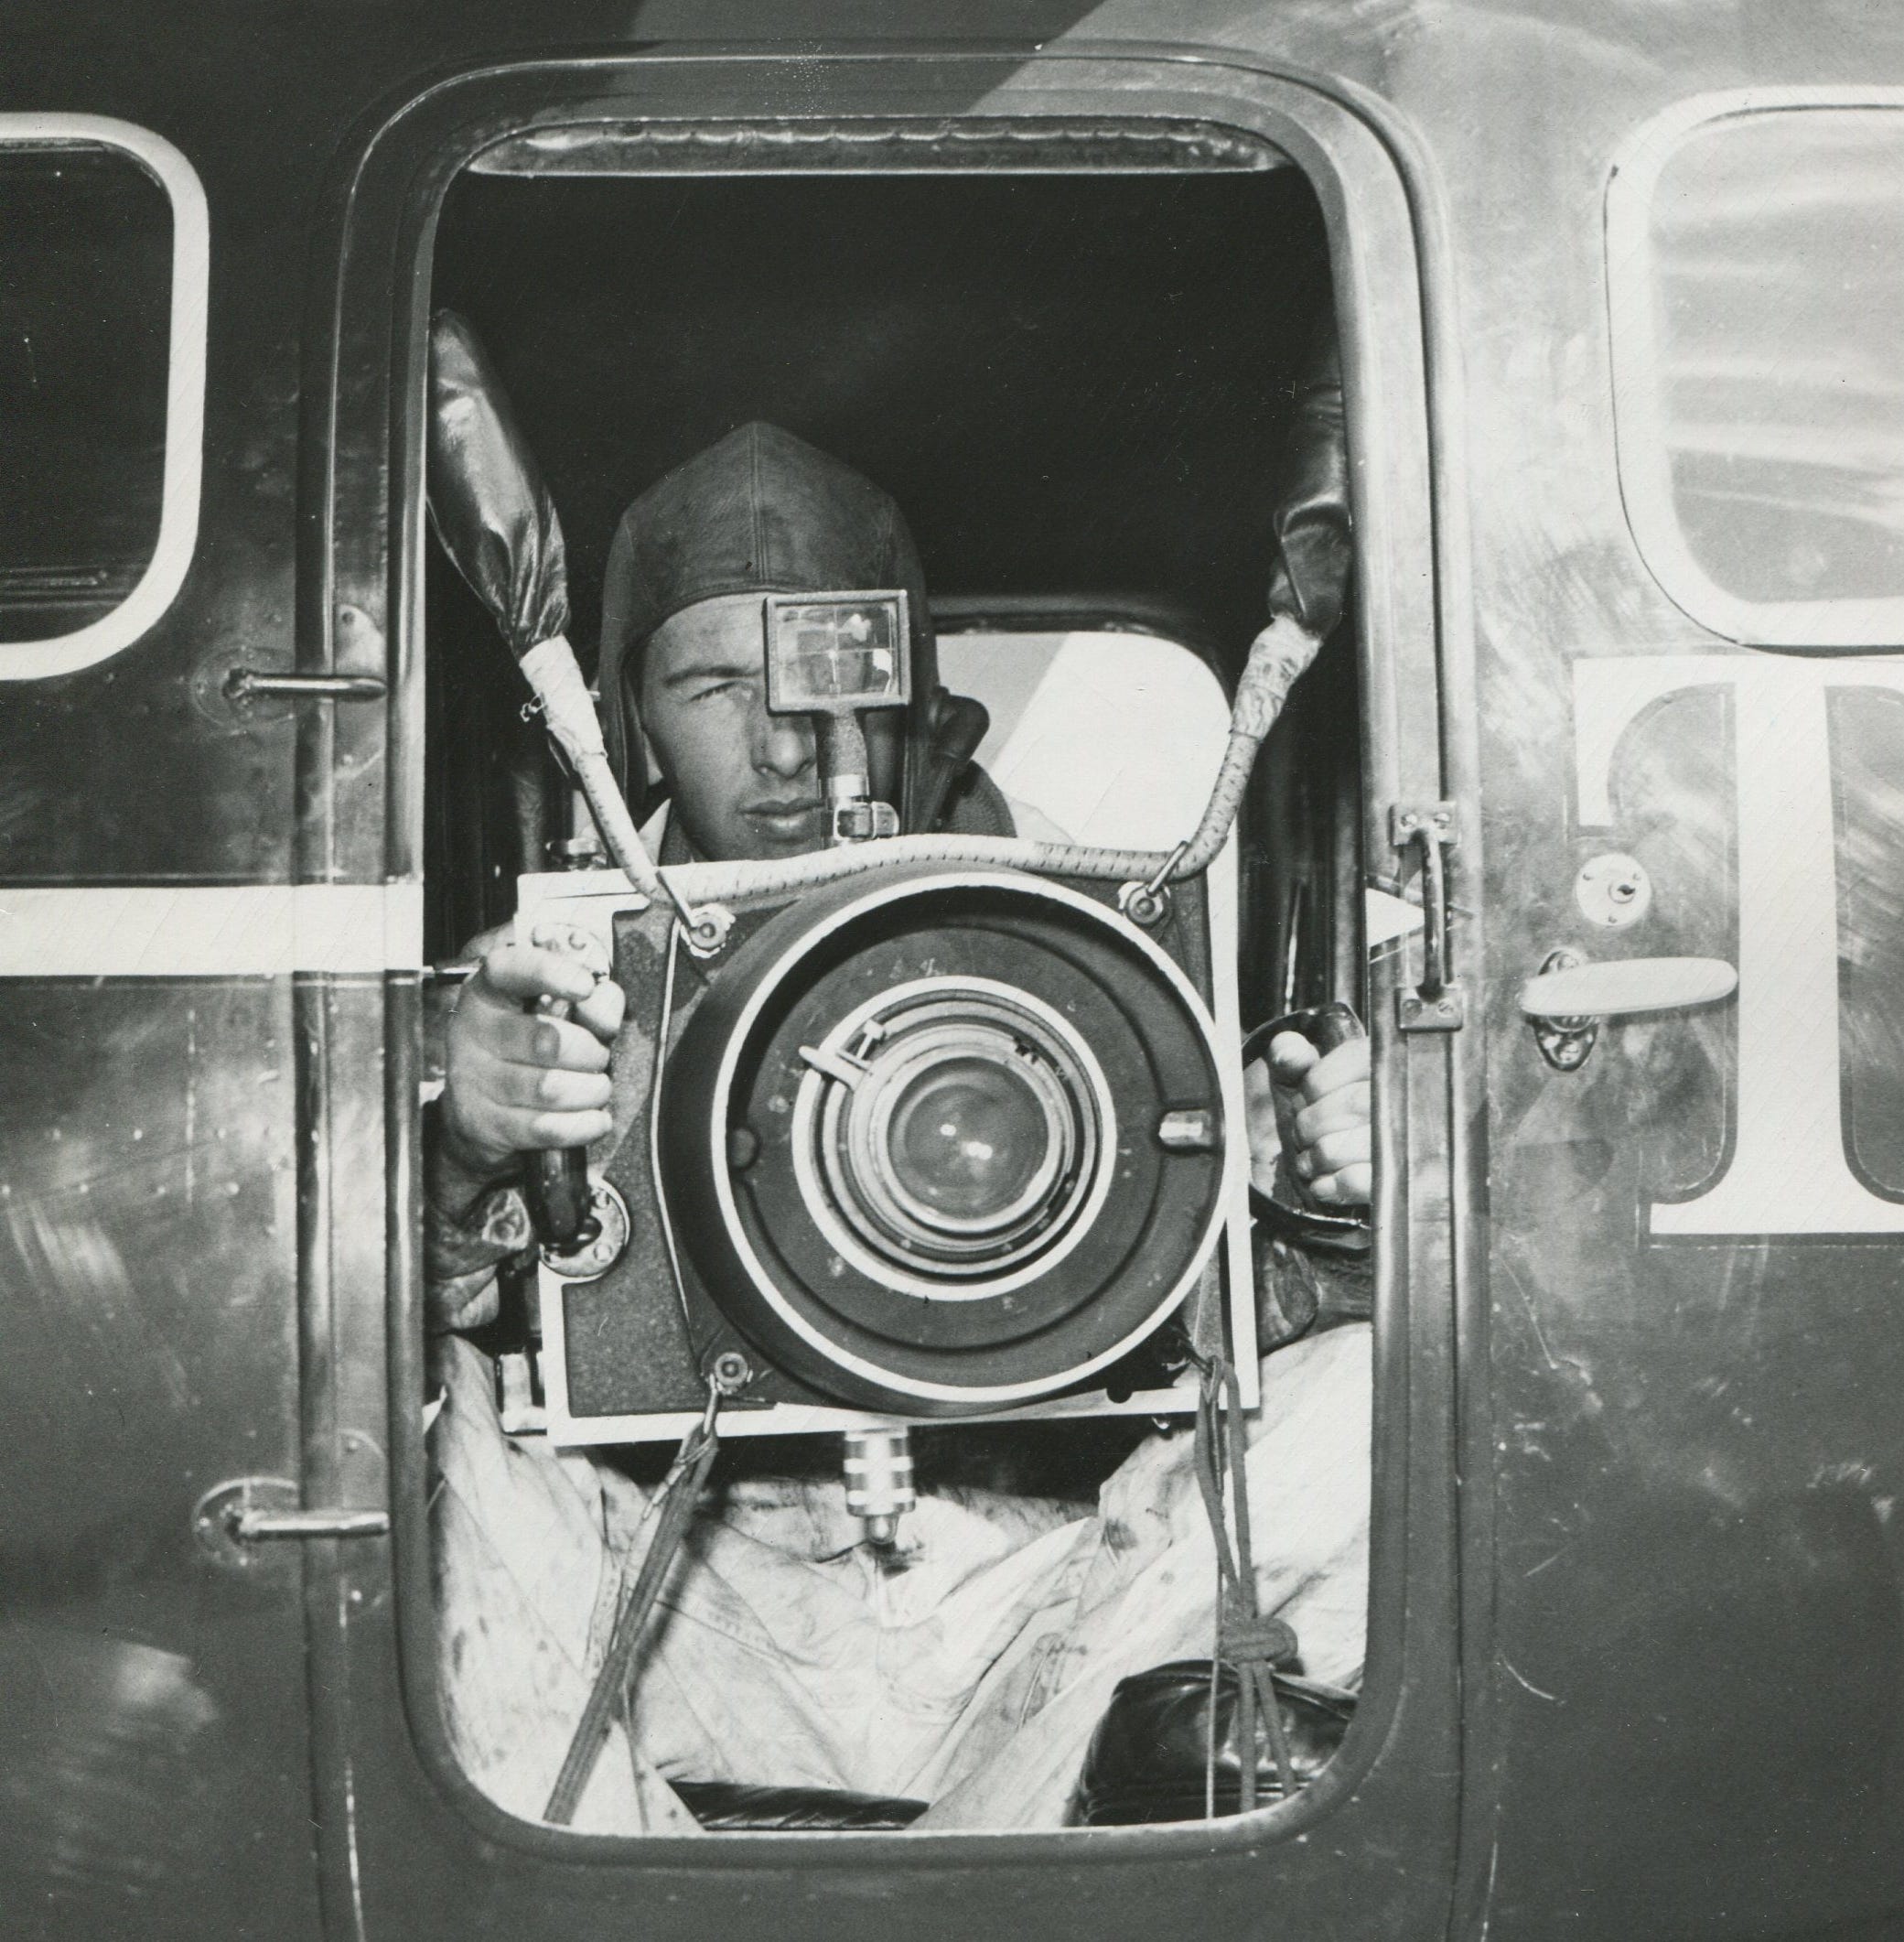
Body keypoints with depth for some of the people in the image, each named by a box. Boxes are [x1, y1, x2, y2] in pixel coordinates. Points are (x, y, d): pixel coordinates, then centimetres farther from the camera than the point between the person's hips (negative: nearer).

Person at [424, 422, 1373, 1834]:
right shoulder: (565, 985, 2)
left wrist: (1323, 1208, -23)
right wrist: (460, 1161, -33)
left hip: (1029, 1628, 1)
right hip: (706, 1641, -1)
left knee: (1376, 1392, -20)